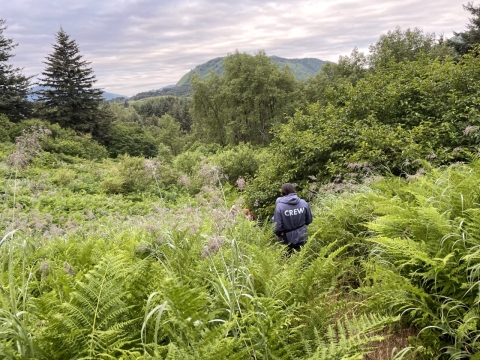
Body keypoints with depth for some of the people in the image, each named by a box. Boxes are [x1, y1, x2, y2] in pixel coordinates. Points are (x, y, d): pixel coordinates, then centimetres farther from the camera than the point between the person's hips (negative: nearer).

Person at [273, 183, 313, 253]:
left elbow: (277, 227, -19)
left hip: (287, 240, -3)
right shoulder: (303, 203, -12)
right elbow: (309, 220, 0)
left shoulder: (280, 206, -22)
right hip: (301, 237, 3)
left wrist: (276, 232, 2)